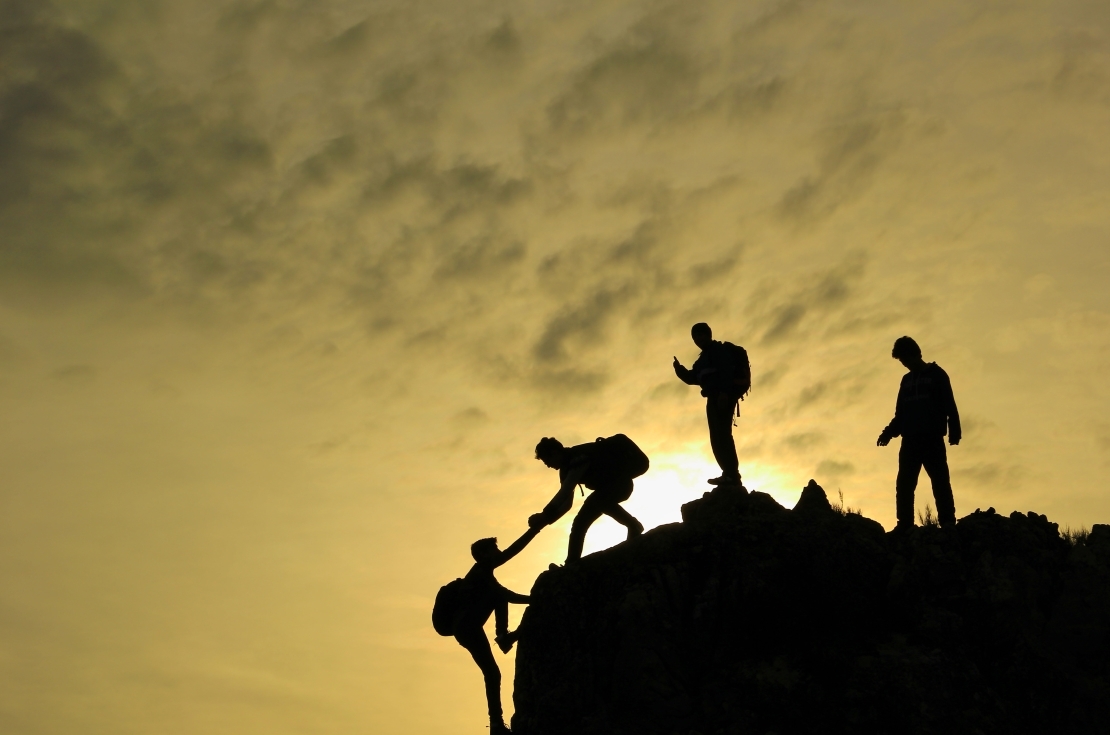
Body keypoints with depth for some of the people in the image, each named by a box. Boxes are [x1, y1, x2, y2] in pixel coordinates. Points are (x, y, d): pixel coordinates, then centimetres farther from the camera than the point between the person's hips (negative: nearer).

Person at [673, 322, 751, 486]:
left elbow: (728, 370, -18)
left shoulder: (719, 350, -3)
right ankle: (730, 474, 8)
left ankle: (732, 475, -21)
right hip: (715, 398, 10)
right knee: (718, 437, 8)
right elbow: (692, 378, 23)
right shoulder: (704, 358, 25)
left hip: (723, 396, -10)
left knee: (721, 434, -16)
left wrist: (724, 392, -29)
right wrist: (680, 370, 6)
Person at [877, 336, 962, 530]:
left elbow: (949, 405, -1)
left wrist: (954, 431, -13)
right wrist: (889, 432, 5)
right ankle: (904, 526, -4)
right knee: (904, 484, -3)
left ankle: (948, 523, -16)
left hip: (932, 439, -5)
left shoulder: (936, 374, 6)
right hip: (910, 440, 5)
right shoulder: (906, 380, 21)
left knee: (940, 481, -11)